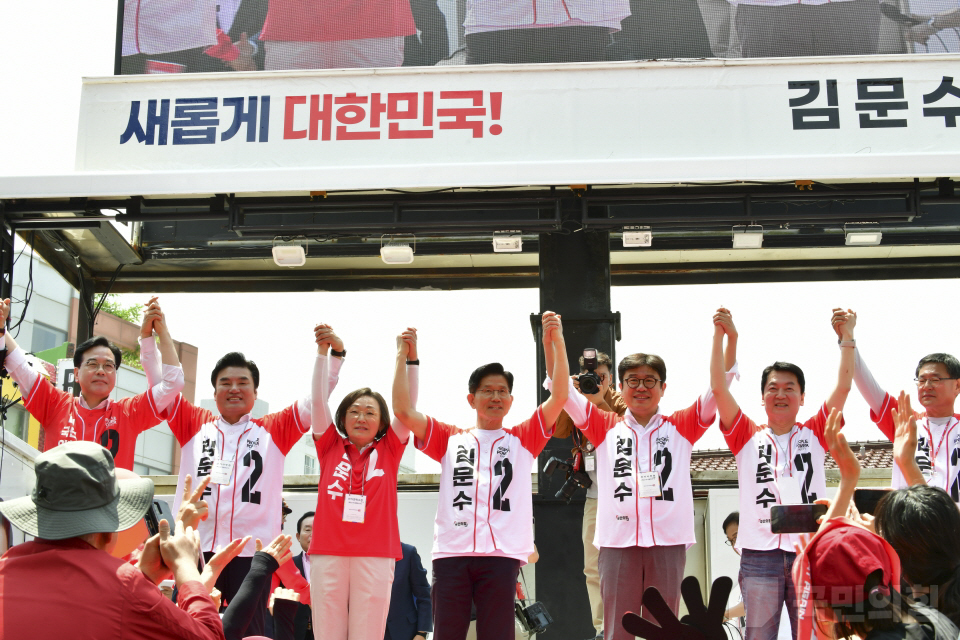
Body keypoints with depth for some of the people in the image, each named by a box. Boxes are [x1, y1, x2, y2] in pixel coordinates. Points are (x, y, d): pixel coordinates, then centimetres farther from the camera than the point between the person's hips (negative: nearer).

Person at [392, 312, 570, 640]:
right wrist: (403, 356, 5)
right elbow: (404, 411, 8)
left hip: (501, 554, -1)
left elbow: (559, 396, 5)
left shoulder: (522, 439, 16)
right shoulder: (450, 439, 18)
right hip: (451, 552, 1)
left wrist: (556, 342, -4)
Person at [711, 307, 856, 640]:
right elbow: (718, 389, 1)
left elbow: (843, 387, 4)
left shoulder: (813, 434, 12)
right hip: (759, 555, 0)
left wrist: (847, 336, -2)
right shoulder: (748, 437, 9)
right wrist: (720, 335, -5)